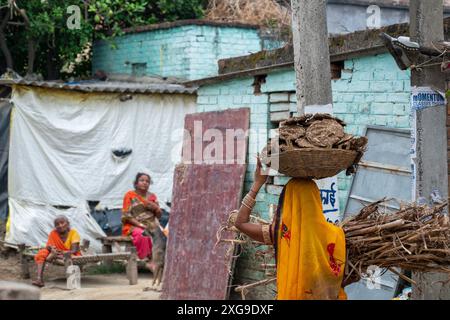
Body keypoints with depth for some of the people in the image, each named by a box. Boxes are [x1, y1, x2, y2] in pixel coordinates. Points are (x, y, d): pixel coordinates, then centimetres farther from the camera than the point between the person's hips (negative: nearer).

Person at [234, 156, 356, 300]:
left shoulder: (281, 232, -16)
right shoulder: (335, 235, -14)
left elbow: (240, 222, -3)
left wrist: (257, 184, -1)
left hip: (290, 295, -1)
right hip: (328, 297, 1)